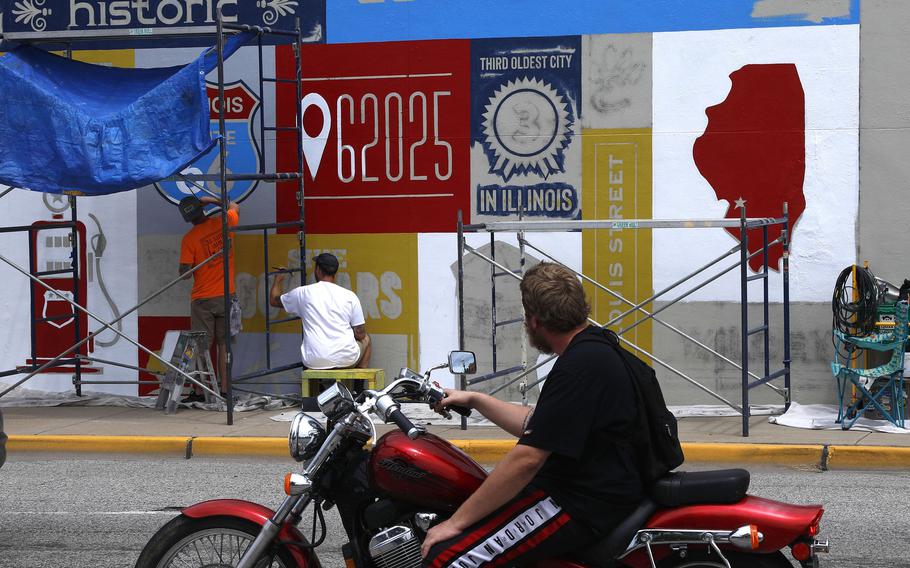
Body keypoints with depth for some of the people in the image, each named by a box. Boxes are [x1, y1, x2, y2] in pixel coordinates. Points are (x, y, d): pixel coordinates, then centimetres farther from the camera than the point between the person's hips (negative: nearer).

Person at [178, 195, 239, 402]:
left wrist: (183, 270, 9)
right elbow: (234, 207, 22)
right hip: (226, 296, 3)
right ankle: (224, 390, 9)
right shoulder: (223, 222, -2)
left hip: (202, 299, -3)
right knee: (224, 344, 9)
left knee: (202, 346, 2)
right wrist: (212, 200, 25)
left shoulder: (189, 239, -12)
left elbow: (185, 272, -12)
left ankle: (199, 392, 3)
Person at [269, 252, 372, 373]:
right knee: (366, 339, 32)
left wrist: (278, 280, 40)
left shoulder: (303, 293, 1)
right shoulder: (350, 295, 0)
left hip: (314, 363, 2)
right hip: (346, 360, -1)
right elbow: (360, 334, 3)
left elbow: (274, 300, 19)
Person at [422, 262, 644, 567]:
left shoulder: (580, 365, -20)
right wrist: (474, 400, 25)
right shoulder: (596, 346, 13)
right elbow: (535, 425, 24)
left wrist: (456, 522, -17)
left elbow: (527, 458, -23)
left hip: (585, 507, -11)